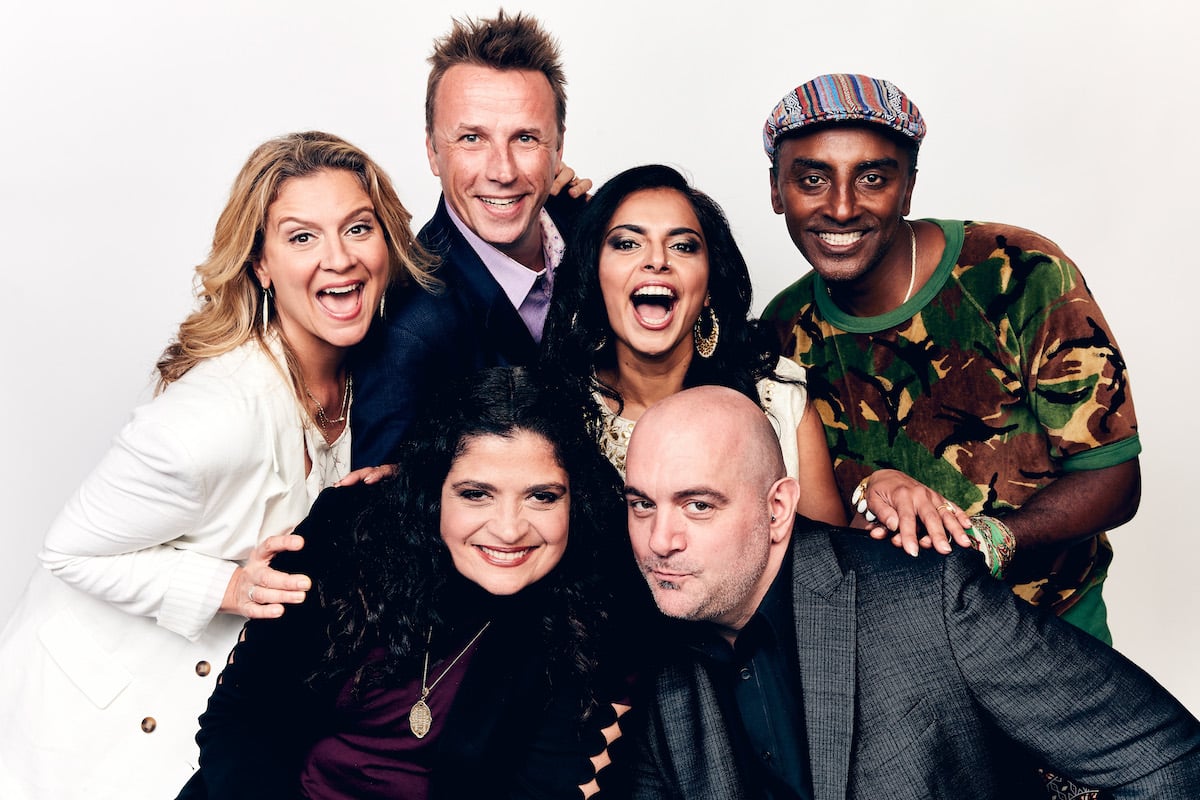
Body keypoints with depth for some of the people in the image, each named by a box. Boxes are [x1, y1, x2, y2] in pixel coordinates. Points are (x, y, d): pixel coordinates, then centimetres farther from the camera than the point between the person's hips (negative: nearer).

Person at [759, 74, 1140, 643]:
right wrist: (866, 486, -25)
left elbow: (1113, 479, -13)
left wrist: (988, 538, -32)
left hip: (1049, 619, 1)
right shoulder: (786, 330, -6)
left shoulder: (1023, 277, -17)